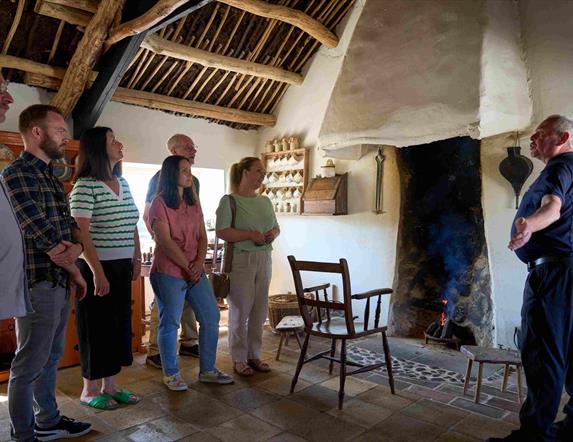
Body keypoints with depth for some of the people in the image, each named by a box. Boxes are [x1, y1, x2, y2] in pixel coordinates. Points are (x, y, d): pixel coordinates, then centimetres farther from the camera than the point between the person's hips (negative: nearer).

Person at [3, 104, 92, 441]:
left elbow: (72, 229, 14)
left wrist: (77, 247, -8)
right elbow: (45, 239, -18)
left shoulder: (52, 179, 14)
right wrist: (77, 274, -6)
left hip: (60, 283, 9)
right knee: (29, 366, 4)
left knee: (51, 358, 19)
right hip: (38, 284, -9)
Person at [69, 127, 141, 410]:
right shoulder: (85, 186, -12)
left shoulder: (123, 183, 11)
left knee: (119, 323, 12)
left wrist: (137, 259, 10)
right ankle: (89, 390, 20)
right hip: (96, 267, -7)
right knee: (96, 326, 3)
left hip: (122, 267, 7)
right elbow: (81, 233, -17)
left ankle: (110, 385, 26)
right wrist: (97, 272, -20)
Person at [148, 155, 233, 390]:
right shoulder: (159, 204, -8)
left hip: (196, 271, 7)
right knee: (170, 323, 2)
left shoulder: (193, 203, 12)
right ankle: (171, 374, 21)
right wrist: (188, 266, -14)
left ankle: (207, 370, 22)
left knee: (211, 318, 7)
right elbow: (165, 241, -15)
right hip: (168, 272, -7)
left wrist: (199, 261, -9)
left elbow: (203, 236, 8)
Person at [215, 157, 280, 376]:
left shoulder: (265, 201, 13)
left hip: (264, 259, 6)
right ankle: (239, 359, 17)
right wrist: (251, 235, -20)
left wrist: (273, 233, -1)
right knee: (240, 311, 1)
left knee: (259, 311, 11)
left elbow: (276, 227, 21)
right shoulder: (229, 200, -7)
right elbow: (222, 231, -17)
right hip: (240, 261, -6)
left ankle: (254, 355, 26)